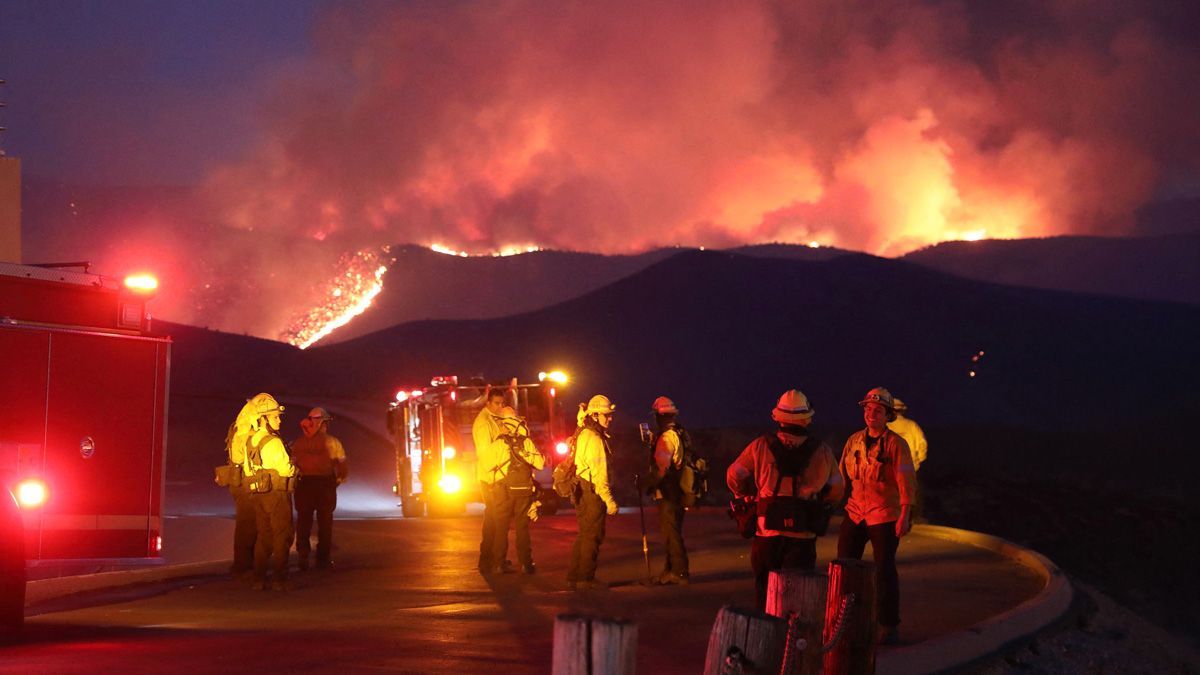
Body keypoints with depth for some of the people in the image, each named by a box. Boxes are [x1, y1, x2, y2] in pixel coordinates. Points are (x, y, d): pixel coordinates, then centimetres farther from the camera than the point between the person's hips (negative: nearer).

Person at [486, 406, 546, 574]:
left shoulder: (497, 444, -7)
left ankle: (499, 563, 3)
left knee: (501, 528, 6)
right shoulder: (527, 442, -2)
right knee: (523, 528, 8)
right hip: (524, 489, 2)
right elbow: (540, 464, -4)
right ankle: (526, 563, 6)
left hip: (504, 491, -2)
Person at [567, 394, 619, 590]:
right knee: (592, 537, -4)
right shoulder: (594, 438, -16)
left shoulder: (584, 434, 16)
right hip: (593, 493, -10)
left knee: (584, 535, 16)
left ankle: (574, 578, 19)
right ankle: (586, 578, -1)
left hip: (583, 491, 10)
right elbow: (599, 472, -21)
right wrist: (609, 499, -21)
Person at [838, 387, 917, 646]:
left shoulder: (896, 444, -8)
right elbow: (843, 475, 14)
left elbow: (906, 482, -12)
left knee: (885, 569, -2)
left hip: (884, 517, -5)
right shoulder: (854, 441, 7)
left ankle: (889, 626, 7)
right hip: (855, 513, 5)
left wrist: (905, 516, -18)